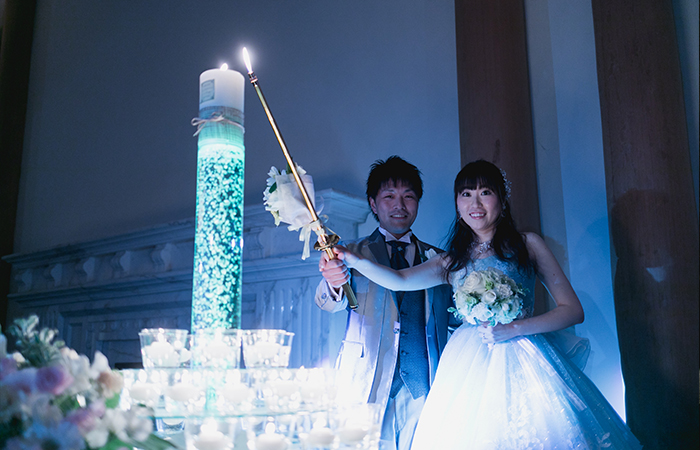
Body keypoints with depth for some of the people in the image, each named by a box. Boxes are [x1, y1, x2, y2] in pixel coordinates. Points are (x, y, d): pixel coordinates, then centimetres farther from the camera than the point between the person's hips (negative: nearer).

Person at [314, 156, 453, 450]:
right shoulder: (354, 254, 7)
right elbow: (330, 304, -9)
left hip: (422, 385, 2)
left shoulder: (437, 259, 14)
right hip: (366, 382, -1)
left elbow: (453, 318, 14)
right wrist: (334, 284, -30)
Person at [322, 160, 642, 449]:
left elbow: (573, 310, 2)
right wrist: (354, 260, -19)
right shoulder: (452, 262, 14)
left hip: (522, 365, -1)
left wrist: (513, 329, -10)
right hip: (469, 369, 2)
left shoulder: (527, 244, 7)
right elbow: (399, 280, -3)